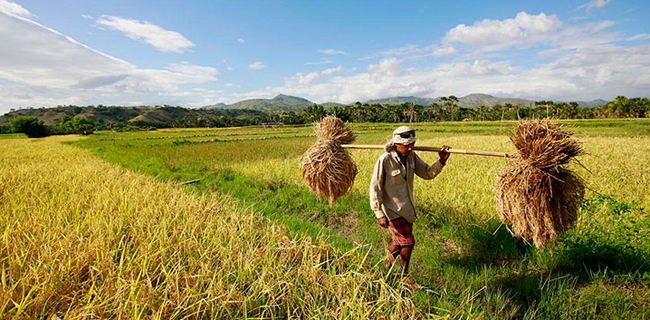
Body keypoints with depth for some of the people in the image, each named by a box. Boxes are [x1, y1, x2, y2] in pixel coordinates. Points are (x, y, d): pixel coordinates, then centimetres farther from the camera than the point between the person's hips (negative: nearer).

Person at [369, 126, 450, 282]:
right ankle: (404, 275, 23)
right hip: (393, 210, -7)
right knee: (408, 241, -4)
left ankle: (387, 269, 40)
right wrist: (379, 214, -20)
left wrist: (442, 161, -11)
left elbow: (427, 173, 7)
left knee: (399, 242, 17)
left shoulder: (411, 156, -1)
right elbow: (375, 187, -18)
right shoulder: (384, 160, -21)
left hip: (407, 208, 7)